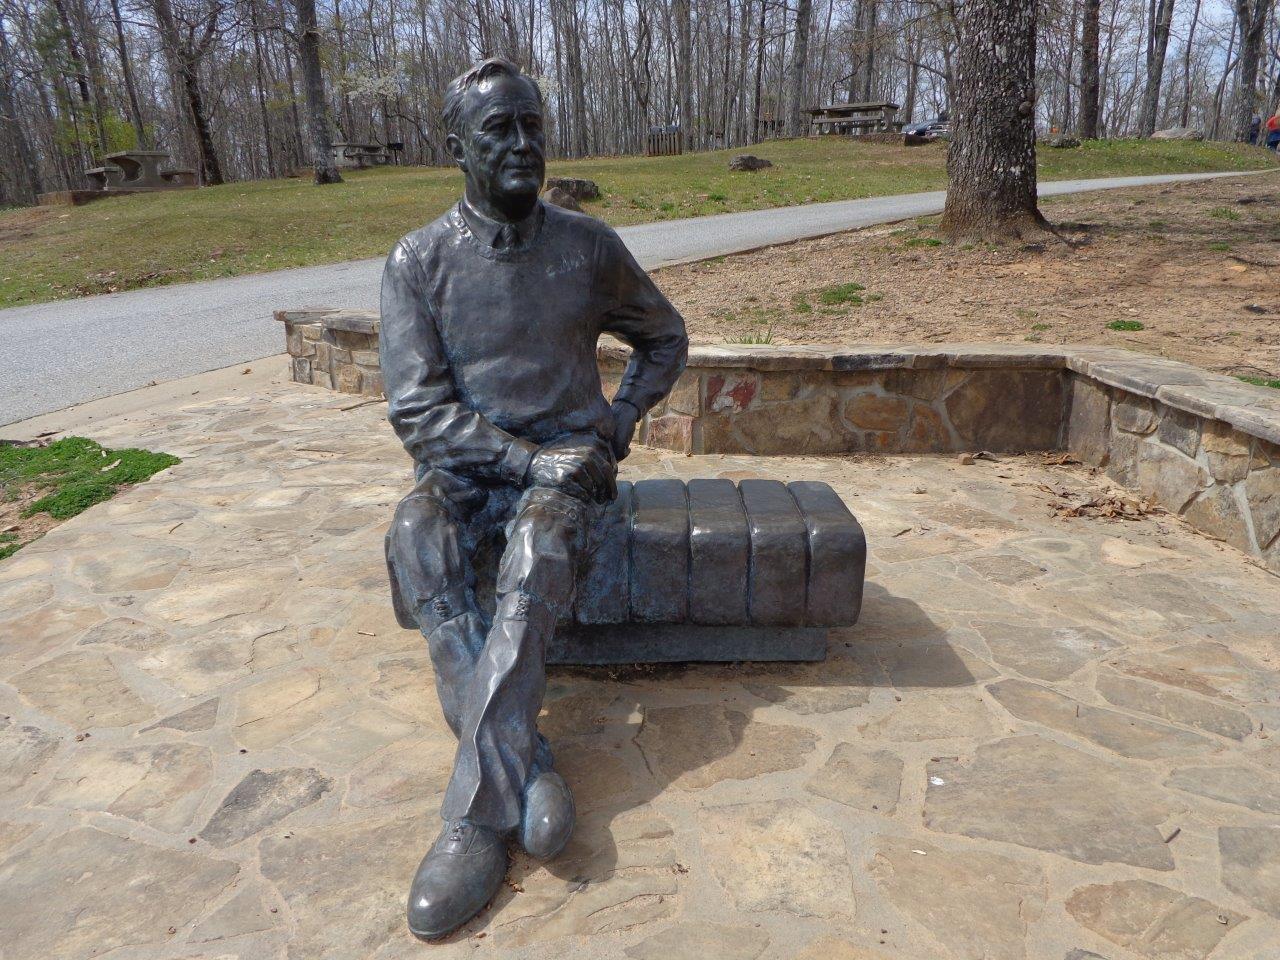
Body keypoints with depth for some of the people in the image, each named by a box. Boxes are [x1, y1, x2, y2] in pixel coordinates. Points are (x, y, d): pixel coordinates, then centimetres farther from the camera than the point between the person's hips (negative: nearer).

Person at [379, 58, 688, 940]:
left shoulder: (589, 246, 3)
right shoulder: (419, 261, -2)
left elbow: (666, 339, 17)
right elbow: (417, 409, -9)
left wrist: (623, 418, 0)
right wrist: (530, 459, -19)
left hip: (569, 462, 0)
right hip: (466, 464, 1)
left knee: (534, 557, -34)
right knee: (419, 540, -33)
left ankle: (478, 816, -33)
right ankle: (528, 771, -32)